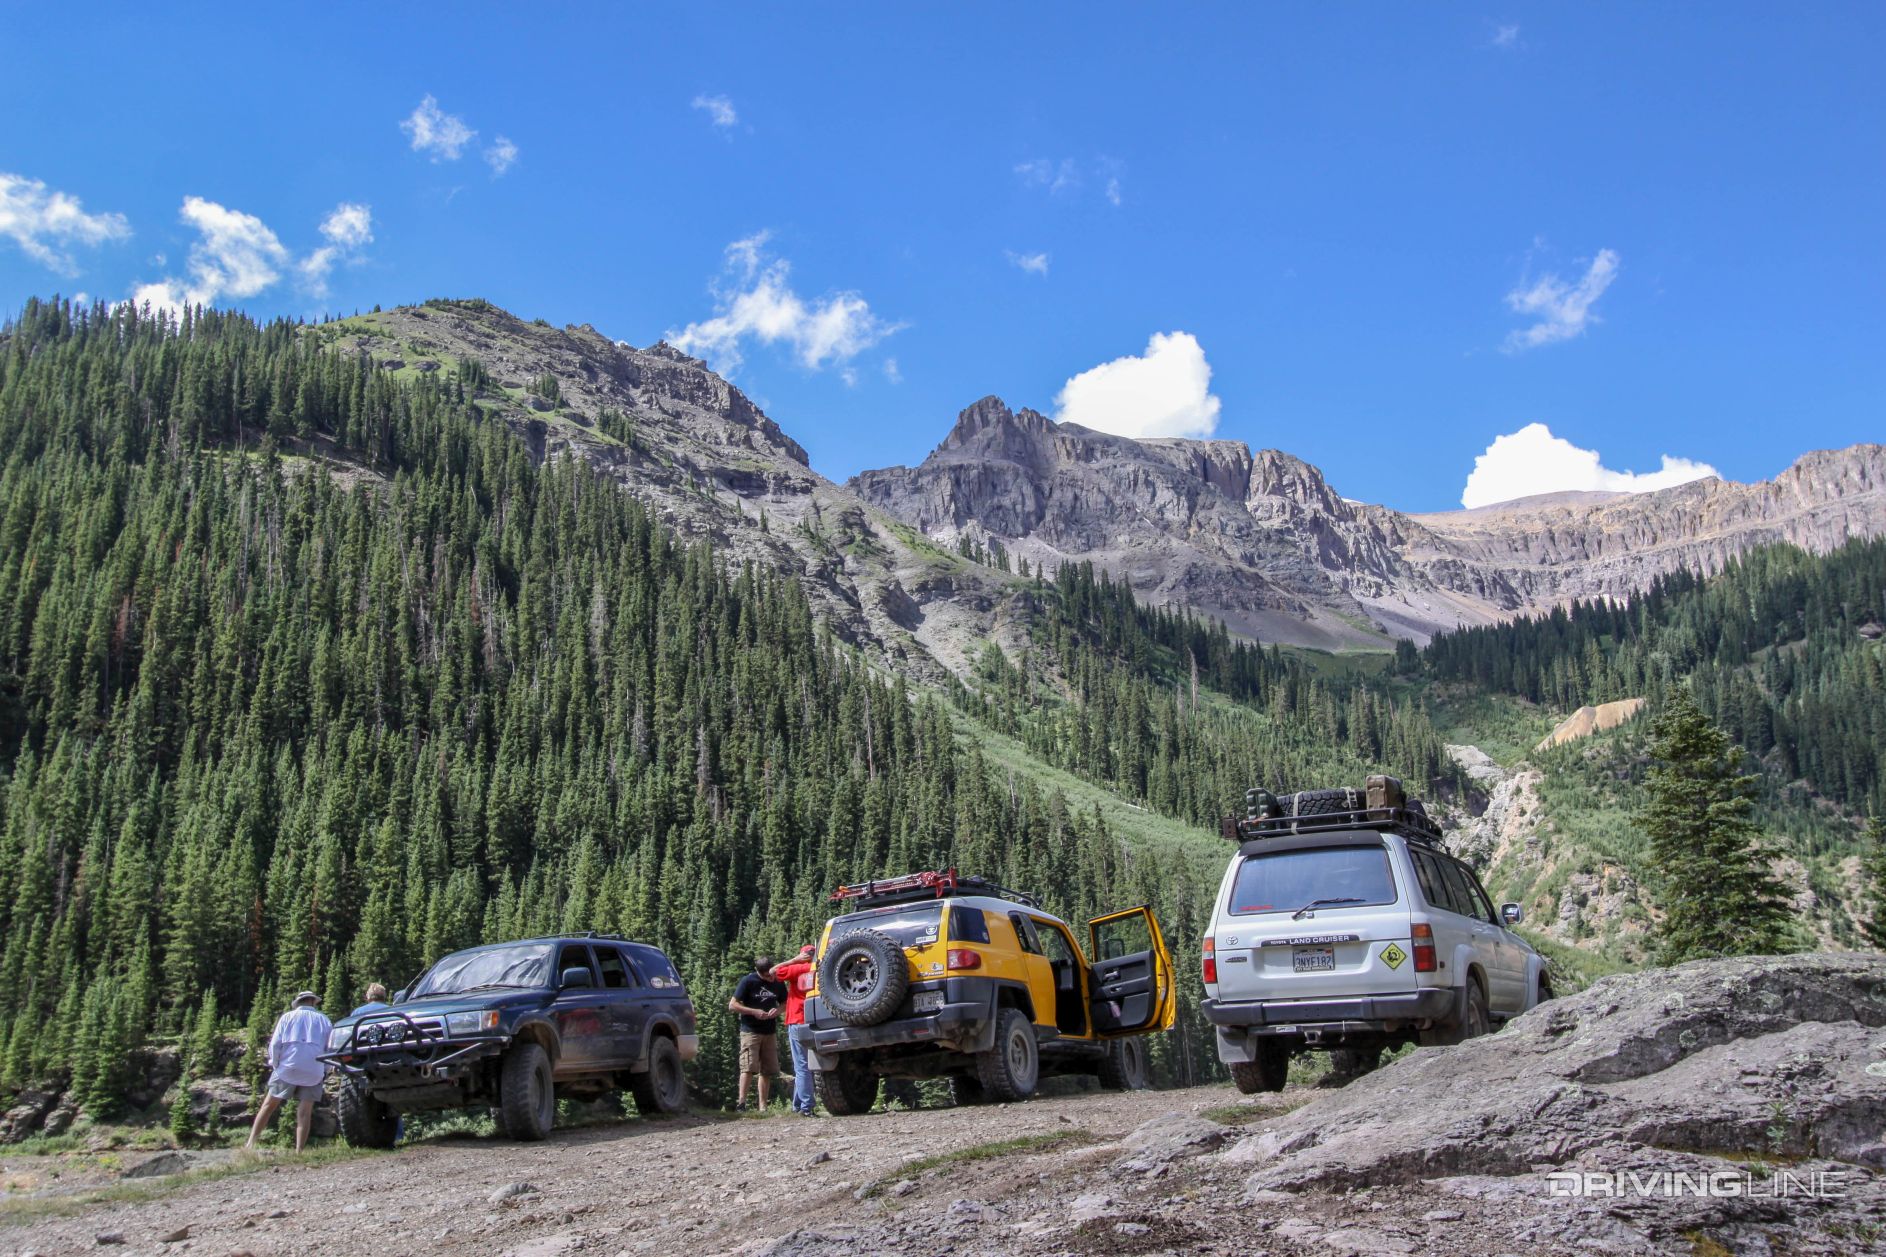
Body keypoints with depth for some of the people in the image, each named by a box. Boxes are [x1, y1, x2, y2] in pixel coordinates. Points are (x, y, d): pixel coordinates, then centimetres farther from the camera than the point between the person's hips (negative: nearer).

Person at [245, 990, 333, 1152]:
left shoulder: (288, 1017, 10)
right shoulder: (324, 1021, 13)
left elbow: (275, 1044, 1)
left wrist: (274, 1064, 12)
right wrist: (325, 1072, 16)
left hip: (287, 1067, 0)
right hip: (314, 1072, 0)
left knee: (269, 1105, 11)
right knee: (305, 1112, 2)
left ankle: (251, 1143, 9)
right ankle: (299, 1151, -1)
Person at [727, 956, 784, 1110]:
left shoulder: (778, 982, 7)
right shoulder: (748, 981, -8)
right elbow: (732, 1005, -7)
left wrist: (778, 1010, -3)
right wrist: (754, 1012, -16)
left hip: (770, 1032, 5)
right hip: (750, 1031, -5)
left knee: (766, 1071, 4)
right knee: (748, 1067, -14)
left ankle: (763, 1107, 8)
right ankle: (741, 1102, -13)